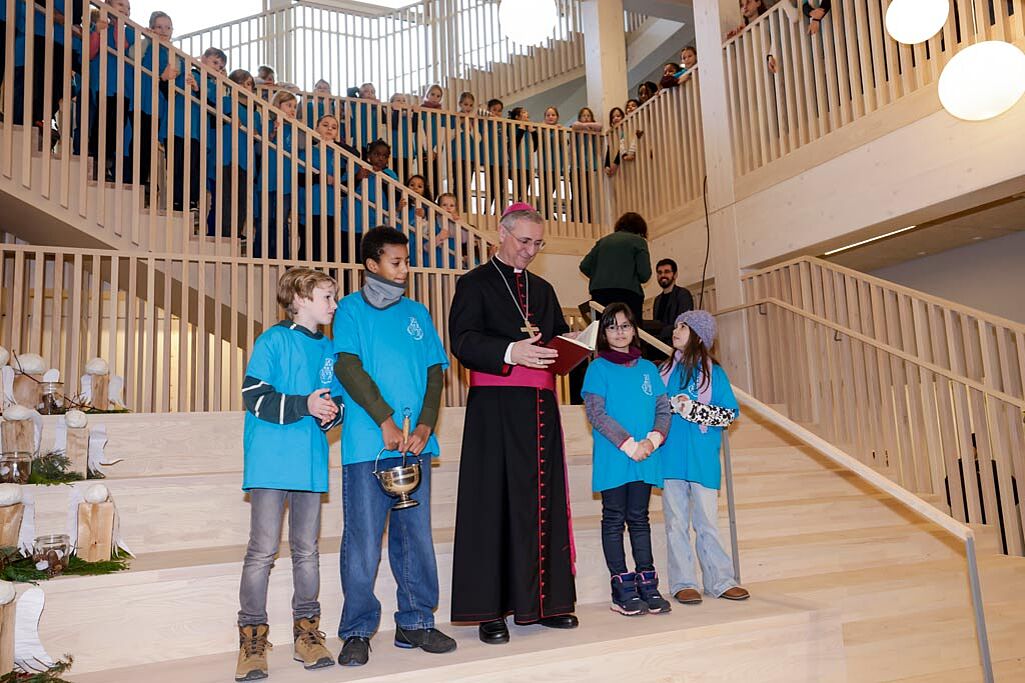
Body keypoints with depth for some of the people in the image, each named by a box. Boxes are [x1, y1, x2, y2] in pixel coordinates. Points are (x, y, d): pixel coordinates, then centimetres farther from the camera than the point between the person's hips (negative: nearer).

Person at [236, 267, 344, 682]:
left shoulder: (329, 349, 13)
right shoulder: (273, 340, -5)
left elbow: (338, 400, 16)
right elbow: (254, 397, -12)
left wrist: (331, 413, -6)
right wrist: (304, 405, -20)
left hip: (311, 461, 6)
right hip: (271, 460, -5)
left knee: (307, 550, 12)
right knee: (263, 550, -2)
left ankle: (307, 634, 23)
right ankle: (252, 640, 10)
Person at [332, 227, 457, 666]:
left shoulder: (416, 313, 15)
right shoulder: (352, 309, 4)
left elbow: (435, 372, 10)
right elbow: (348, 367, -7)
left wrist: (424, 427, -4)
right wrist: (386, 422, -14)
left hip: (415, 444, 4)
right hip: (367, 444, -4)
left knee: (417, 537, 9)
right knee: (363, 543, 0)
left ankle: (415, 623, 22)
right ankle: (357, 632, 13)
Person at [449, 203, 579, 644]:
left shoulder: (543, 289, 22)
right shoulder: (475, 283, 4)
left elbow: (561, 338, 23)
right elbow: (462, 340, -10)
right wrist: (511, 352, -25)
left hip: (540, 407, 6)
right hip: (495, 408, -5)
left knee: (544, 500, 6)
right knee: (495, 503, -4)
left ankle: (545, 600, 16)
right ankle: (489, 610, 4)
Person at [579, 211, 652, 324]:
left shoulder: (603, 241, 17)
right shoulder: (638, 241, 6)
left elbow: (584, 266, 13)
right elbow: (645, 274, -3)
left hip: (599, 293, 4)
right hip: (627, 293, -4)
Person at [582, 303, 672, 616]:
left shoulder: (647, 368, 11)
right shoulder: (599, 367, -1)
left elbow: (663, 409, 8)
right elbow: (595, 413, -9)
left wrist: (652, 440, -10)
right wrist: (628, 444, -15)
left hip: (645, 457, 4)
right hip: (612, 457, -3)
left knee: (639, 518, 10)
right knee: (614, 519, 3)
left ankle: (647, 583, 16)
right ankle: (622, 588, 9)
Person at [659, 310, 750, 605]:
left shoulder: (713, 372, 2)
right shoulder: (666, 369, 11)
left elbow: (731, 412, -3)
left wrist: (694, 409, -14)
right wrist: (672, 405, -6)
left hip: (703, 458, -2)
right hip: (671, 457, 2)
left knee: (707, 520, 3)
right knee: (676, 522, 5)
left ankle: (720, 580, 14)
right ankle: (683, 583, 11)